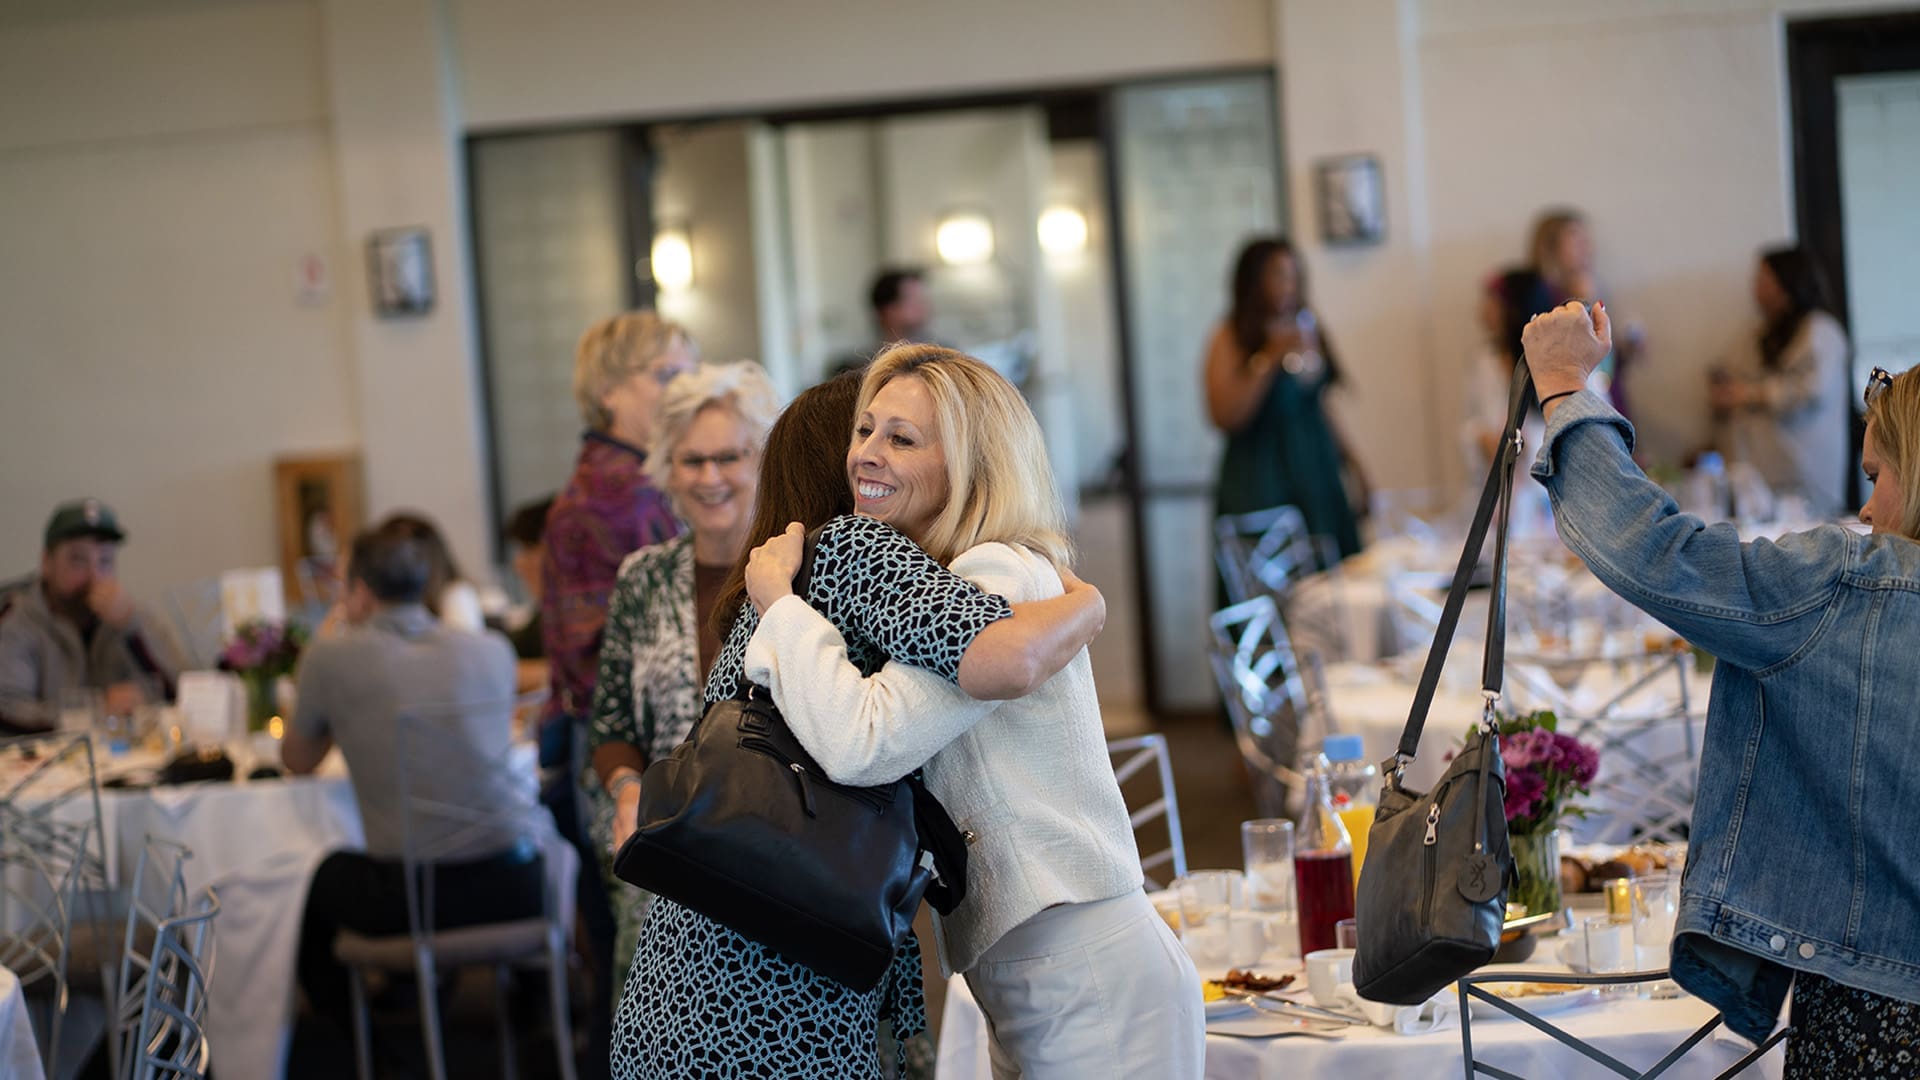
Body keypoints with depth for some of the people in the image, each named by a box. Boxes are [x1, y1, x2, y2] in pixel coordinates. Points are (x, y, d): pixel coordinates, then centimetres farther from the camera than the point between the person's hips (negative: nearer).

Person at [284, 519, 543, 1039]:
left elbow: (296, 761, 15)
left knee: (327, 875, 30)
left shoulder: (330, 657, -2)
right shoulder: (493, 650, 6)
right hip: (512, 893, 2)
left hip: (406, 904, -2)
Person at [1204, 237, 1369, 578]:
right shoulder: (1231, 339, -6)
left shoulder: (1307, 330, 12)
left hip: (1317, 473, 6)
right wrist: (1270, 359, -16)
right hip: (1262, 481, -6)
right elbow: (1225, 416, -16)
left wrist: (1350, 460, 22)